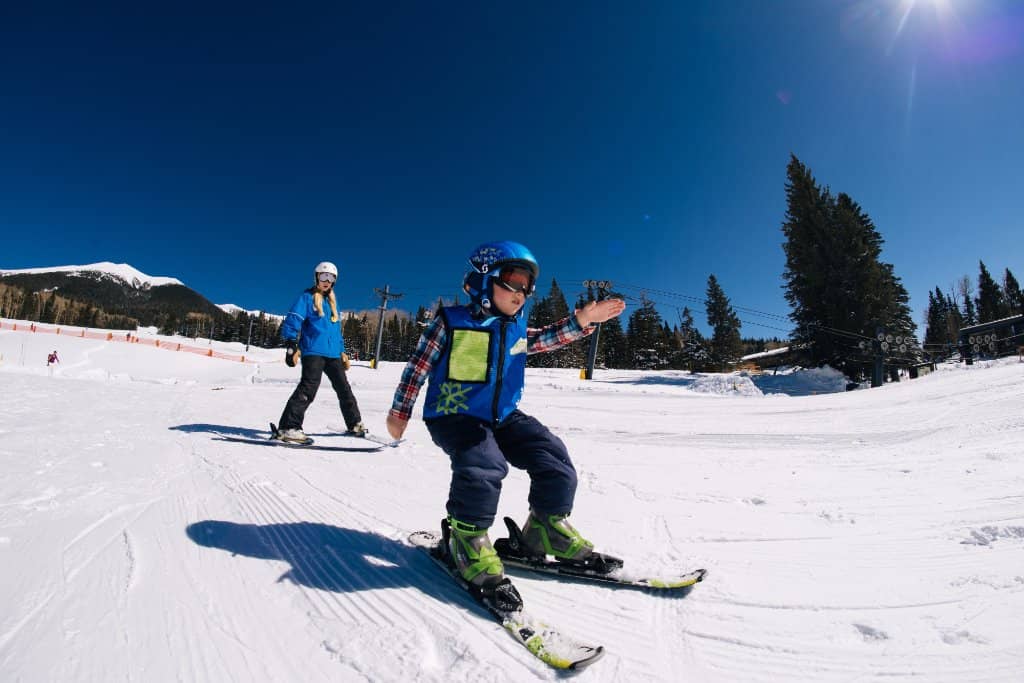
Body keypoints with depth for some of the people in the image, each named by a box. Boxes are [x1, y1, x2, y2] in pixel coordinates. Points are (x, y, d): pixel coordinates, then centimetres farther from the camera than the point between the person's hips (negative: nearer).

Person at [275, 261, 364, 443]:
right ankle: (288, 427, -18)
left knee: (343, 388, 9)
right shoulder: (306, 297, 4)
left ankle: (354, 424, 18)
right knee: (309, 387, -20)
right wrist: (291, 346, -19)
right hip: (312, 351, -6)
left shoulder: (332, 302, 23)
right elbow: (292, 321, -7)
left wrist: (342, 351, 21)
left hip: (332, 353, 7)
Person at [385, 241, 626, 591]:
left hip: (504, 416, 6)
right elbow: (418, 366, -3)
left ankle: (547, 525, 15)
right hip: (455, 415, -6)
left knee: (554, 458, -5)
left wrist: (581, 321, -2)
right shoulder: (451, 321, -7)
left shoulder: (516, 329, 8)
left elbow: (546, 339, 15)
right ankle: (466, 535, -7)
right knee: (483, 465, -31)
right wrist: (400, 410, 1)